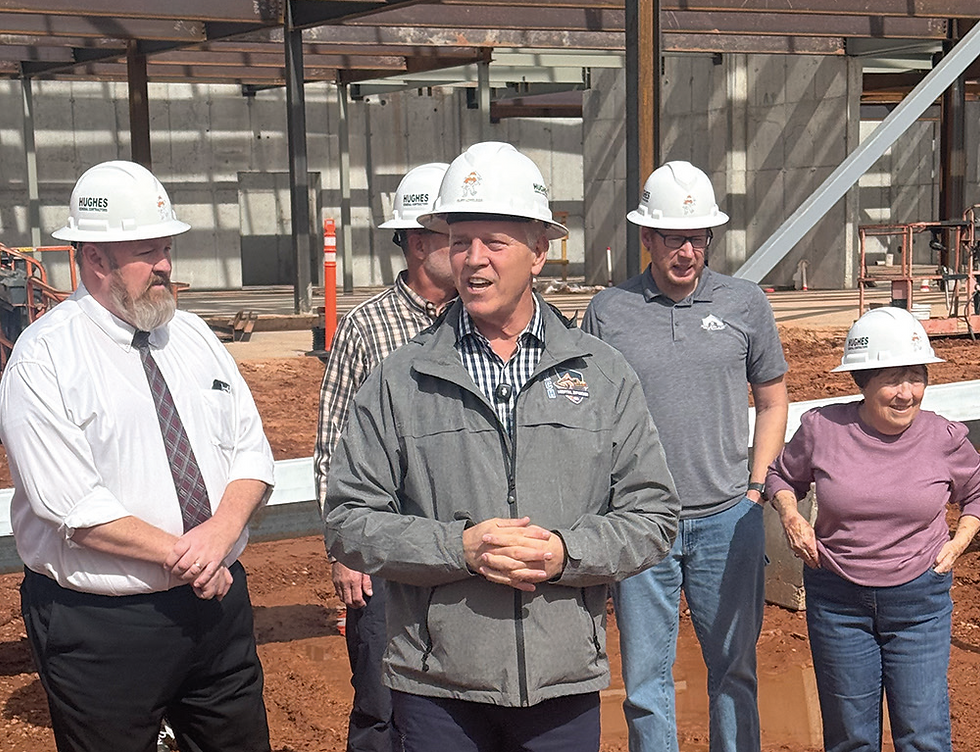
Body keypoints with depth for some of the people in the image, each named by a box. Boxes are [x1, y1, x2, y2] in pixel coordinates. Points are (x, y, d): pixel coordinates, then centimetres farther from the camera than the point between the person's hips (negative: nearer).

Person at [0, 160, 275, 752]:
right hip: (100, 627, -5)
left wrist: (222, 531, -14)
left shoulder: (195, 337, 8)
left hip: (219, 602, 6)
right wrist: (182, 555, -17)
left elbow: (252, 450, 5)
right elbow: (72, 505, -18)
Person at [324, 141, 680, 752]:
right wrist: (459, 547, -15)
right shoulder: (401, 380, 0)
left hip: (566, 682, 1)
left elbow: (653, 517, 3)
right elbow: (350, 522, -2)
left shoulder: (603, 374, 4)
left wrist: (566, 553, -13)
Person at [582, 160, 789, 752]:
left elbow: (773, 400, 12)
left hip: (728, 519, 1)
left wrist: (756, 487, 4)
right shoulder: (608, 311, 1)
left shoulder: (746, 303, 3)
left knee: (734, 669, 12)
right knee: (646, 678, 7)